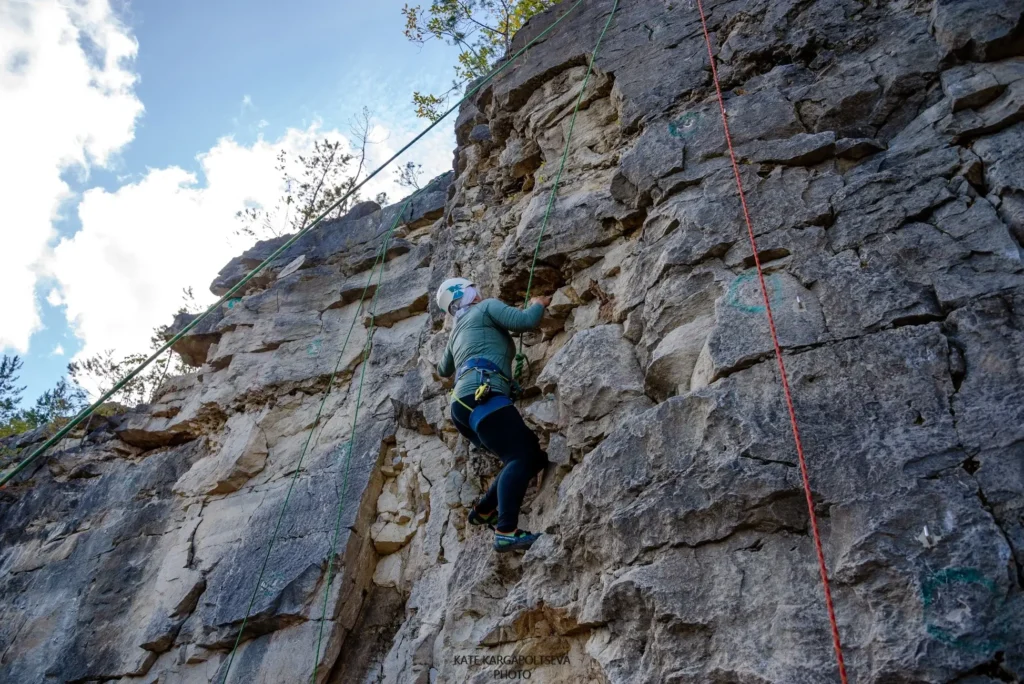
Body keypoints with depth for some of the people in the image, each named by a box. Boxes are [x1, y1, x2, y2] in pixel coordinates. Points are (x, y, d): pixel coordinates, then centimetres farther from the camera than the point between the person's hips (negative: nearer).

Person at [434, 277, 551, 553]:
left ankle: (483, 510, 10)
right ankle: (506, 532, -36)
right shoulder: (487, 307, 14)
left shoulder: (457, 332, 36)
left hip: (464, 403, 9)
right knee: (522, 457, -22)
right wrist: (538, 304, 18)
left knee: (533, 456, 9)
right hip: (482, 396, -9)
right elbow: (525, 321, -2)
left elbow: (443, 370, 53)